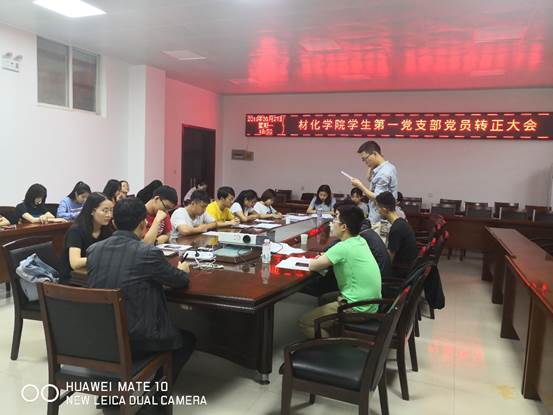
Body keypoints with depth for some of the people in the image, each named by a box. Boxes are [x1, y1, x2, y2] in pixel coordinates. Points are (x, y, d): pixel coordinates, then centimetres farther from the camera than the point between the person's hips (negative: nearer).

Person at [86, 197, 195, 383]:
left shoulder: (93, 250, -3)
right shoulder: (149, 253, -17)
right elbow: (181, 281, -2)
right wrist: (182, 270, 22)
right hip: (135, 341, -6)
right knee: (187, 339, 20)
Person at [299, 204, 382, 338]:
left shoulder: (343, 247, -21)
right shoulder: (361, 241, 4)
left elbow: (313, 266, -15)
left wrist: (313, 261, 7)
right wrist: (325, 258, 4)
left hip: (357, 310, -9)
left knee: (304, 322, -1)